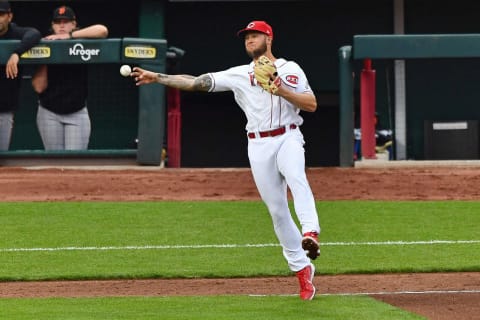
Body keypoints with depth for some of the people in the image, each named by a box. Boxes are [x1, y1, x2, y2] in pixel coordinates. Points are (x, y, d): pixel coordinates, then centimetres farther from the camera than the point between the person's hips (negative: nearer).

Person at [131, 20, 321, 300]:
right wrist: (157, 78, 0)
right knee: (277, 210, 1)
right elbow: (196, 82, 6)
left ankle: (310, 233, -51)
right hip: (258, 146, 3)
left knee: (296, 177, -36)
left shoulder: (289, 69, 5)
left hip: (288, 138, -3)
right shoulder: (239, 75, 11)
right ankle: (303, 269, 9)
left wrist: (282, 91, -16)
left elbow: (312, 104, -2)